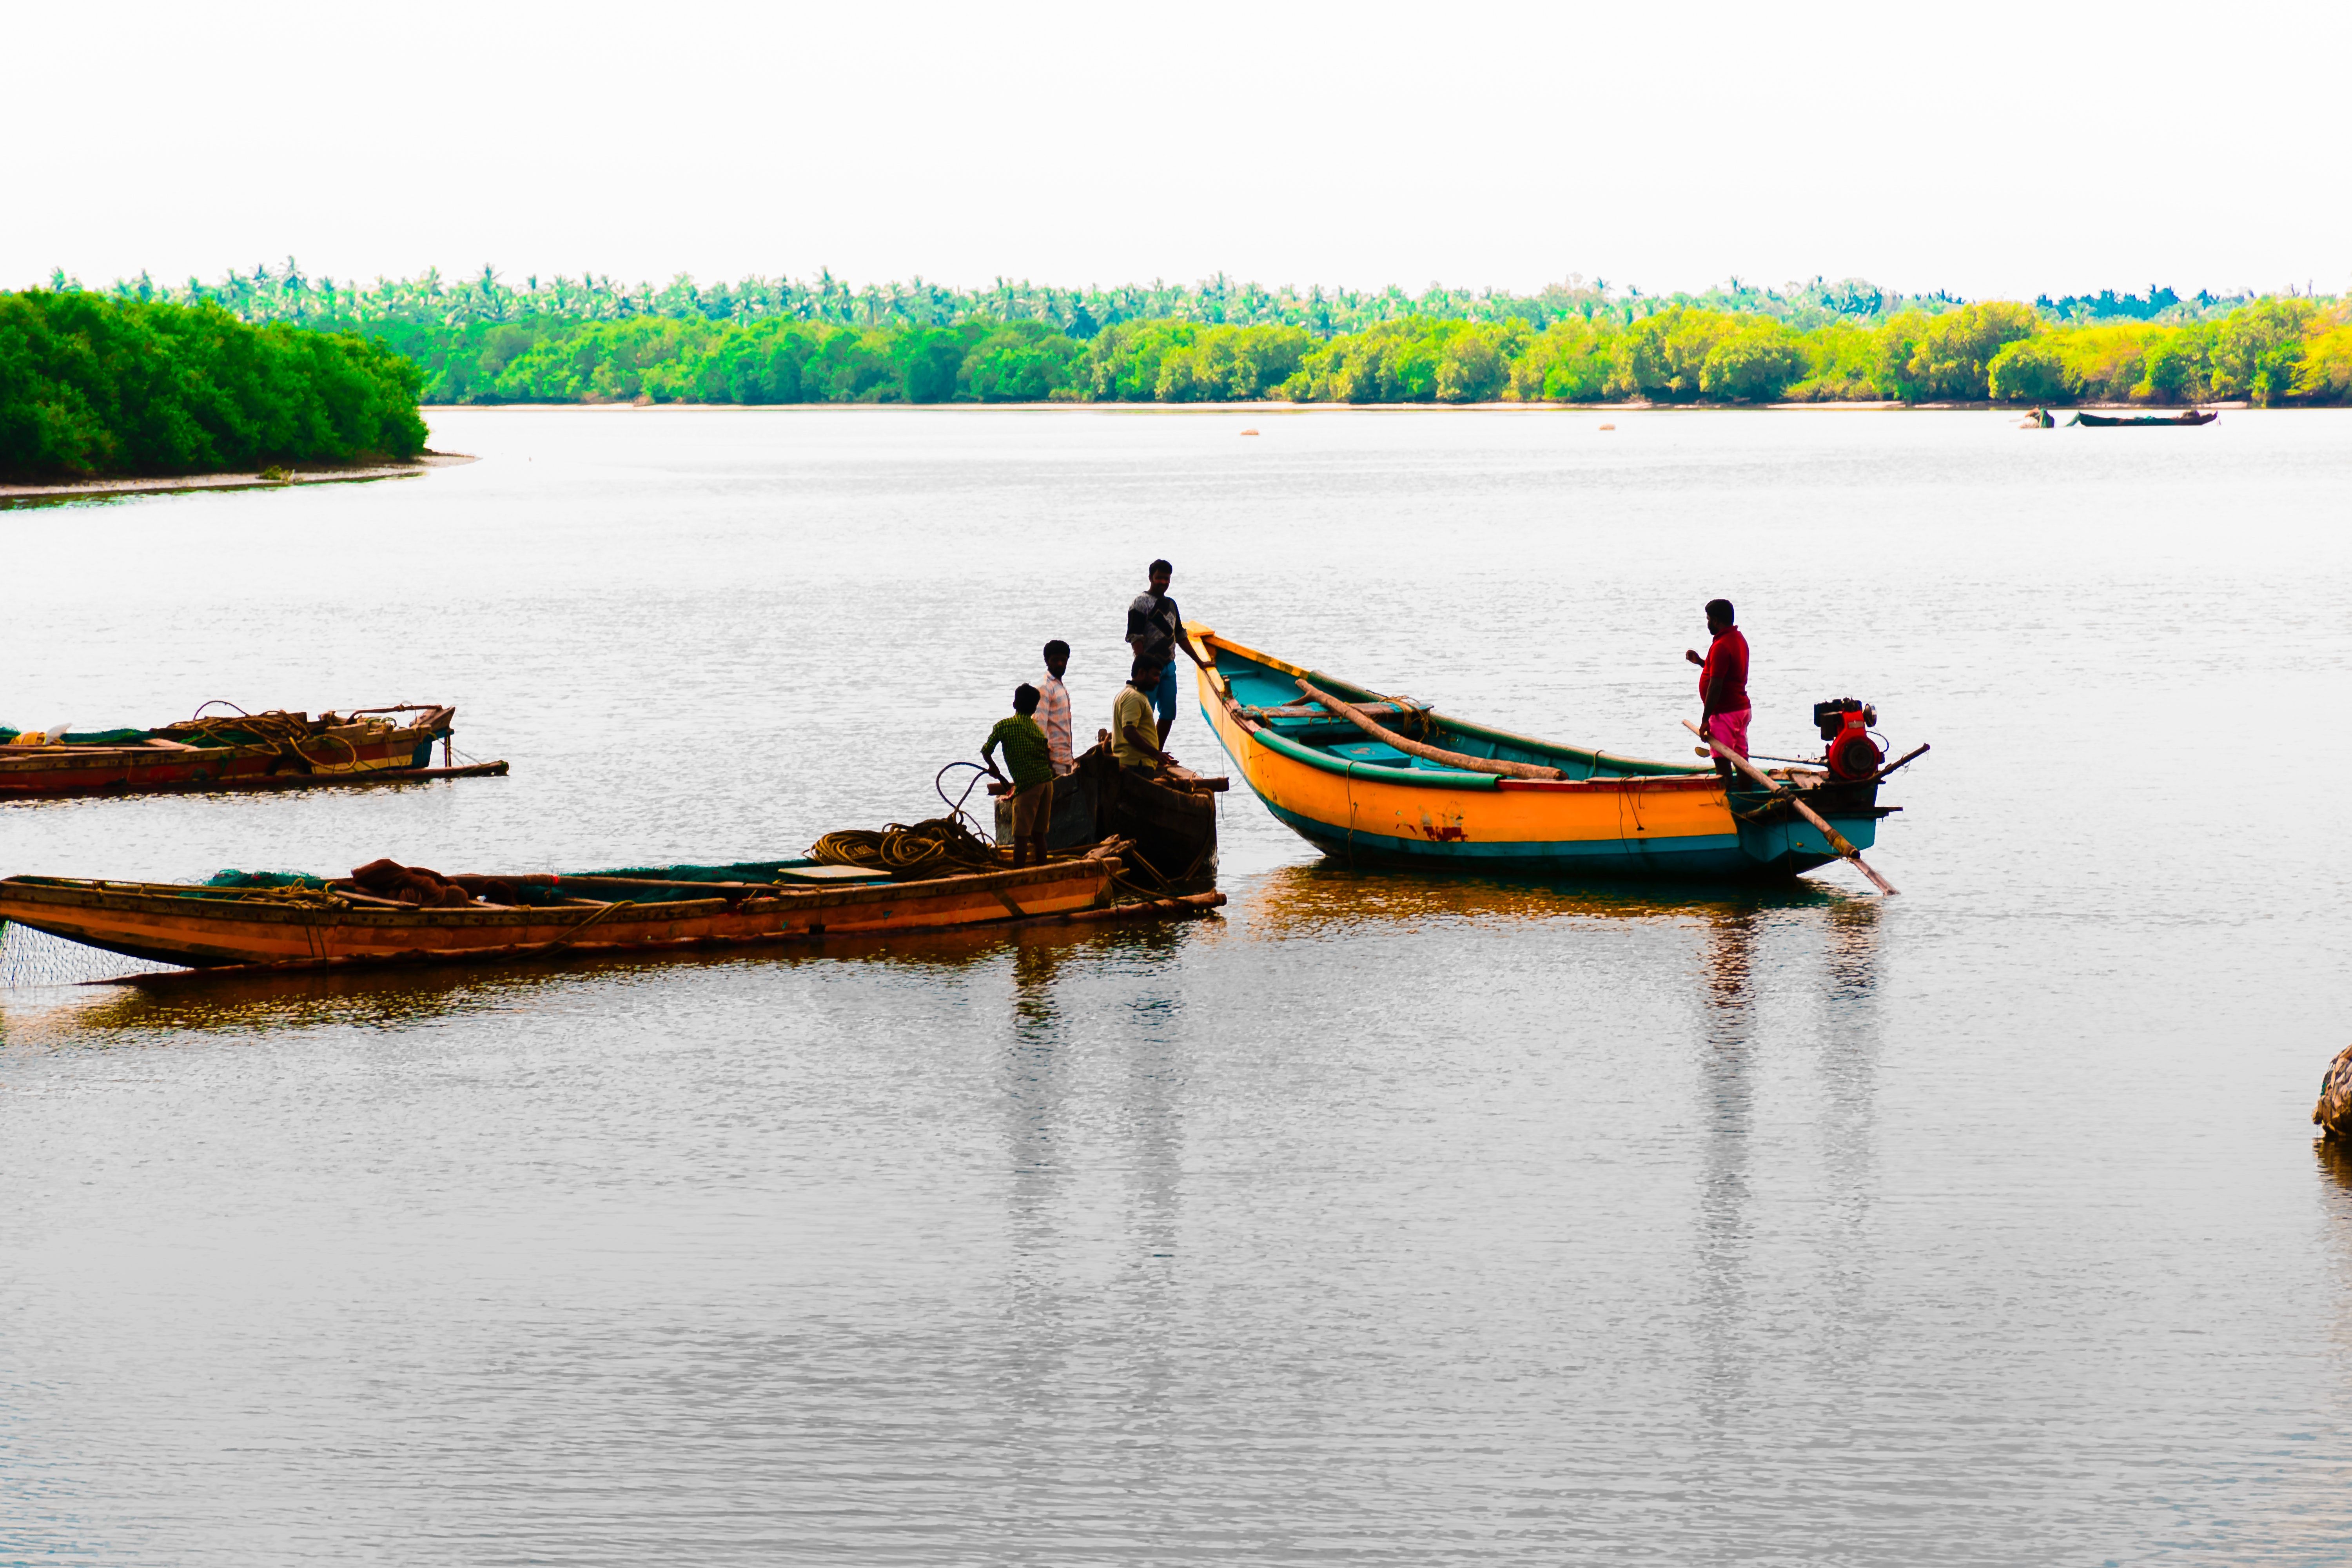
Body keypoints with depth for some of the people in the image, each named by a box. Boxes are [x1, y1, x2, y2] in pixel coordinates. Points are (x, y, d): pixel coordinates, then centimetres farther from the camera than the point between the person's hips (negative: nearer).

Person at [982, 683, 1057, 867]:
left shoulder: (1004, 726, 0)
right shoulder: (1038, 729, 15)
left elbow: (986, 751, 1)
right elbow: (1049, 760, 14)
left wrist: (995, 771, 17)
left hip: (1027, 784, -6)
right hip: (1047, 782, 6)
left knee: (1021, 836, -5)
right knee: (1038, 835, 14)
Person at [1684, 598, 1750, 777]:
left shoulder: (1721, 646, -19)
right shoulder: (1739, 639, 12)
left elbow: (1716, 685, -22)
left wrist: (1705, 720, -19)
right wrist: (1700, 662, 15)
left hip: (1725, 713, -10)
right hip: (1742, 708, 10)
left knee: (1722, 760, -7)